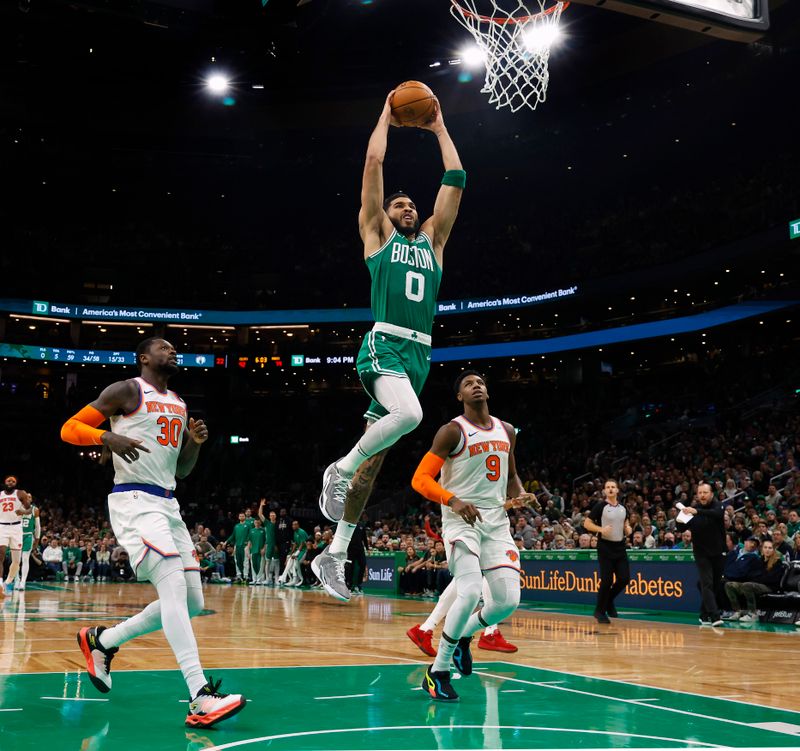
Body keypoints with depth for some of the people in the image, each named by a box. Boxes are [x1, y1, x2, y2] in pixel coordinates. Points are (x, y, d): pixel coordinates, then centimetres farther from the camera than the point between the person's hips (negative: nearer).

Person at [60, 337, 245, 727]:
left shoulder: (179, 405, 20)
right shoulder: (126, 390, -1)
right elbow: (69, 428, -5)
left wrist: (196, 442, 4)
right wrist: (108, 437, -23)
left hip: (168, 505, 9)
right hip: (134, 501, -8)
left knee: (191, 601, 6)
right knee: (174, 586, -24)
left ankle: (102, 640, 24)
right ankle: (201, 697, -30)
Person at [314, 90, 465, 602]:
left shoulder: (432, 240, 24)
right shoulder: (376, 233, 12)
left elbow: (456, 181, 24)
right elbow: (374, 163, 9)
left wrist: (439, 128, 29)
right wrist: (387, 116, 21)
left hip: (420, 354, 5)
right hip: (384, 345, -5)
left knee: (375, 455, 5)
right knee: (409, 414, -34)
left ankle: (335, 554, 11)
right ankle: (340, 469, -8)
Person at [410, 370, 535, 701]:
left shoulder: (506, 431, 12)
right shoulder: (452, 431, -7)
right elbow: (420, 478, -12)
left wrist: (520, 494, 1)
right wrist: (452, 500, -28)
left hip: (497, 521, 6)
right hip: (461, 521, -6)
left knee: (508, 600, -3)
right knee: (470, 594, -21)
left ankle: (463, 636, 28)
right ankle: (437, 671, -3)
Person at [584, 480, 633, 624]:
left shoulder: (623, 508, 9)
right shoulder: (600, 506, -7)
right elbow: (587, 524, -7)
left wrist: (628, 529, 2)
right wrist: (601, 529, -22)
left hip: (620, 547, 5)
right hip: (605, 547, -5)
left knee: (624, 578, -1)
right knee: (607, 580, -6)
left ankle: (609, 601, 25)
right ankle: (600, 611, 10)